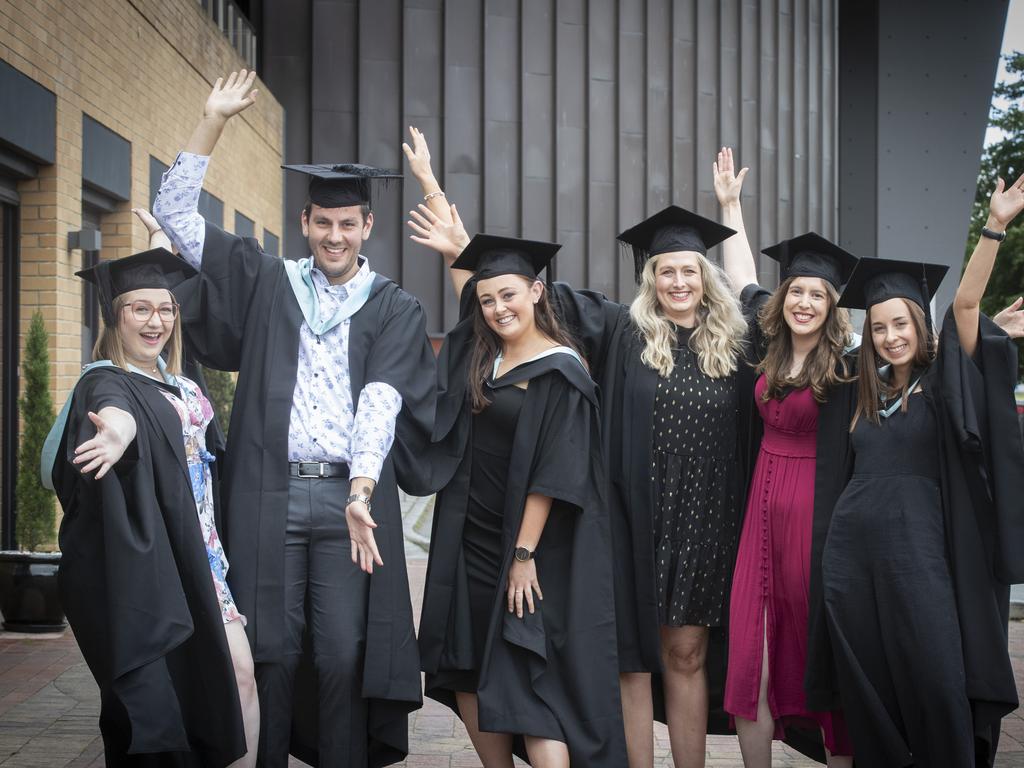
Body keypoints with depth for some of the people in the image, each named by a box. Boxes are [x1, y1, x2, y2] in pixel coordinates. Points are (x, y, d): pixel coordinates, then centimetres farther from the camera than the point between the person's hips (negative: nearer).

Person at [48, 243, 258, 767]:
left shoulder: (178, 382, 12)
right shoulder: (103, 383, -13)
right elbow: (113, 409, -40)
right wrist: (121, 427, -61)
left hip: (201, 552, 8)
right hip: (150, 563, -8)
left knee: (239, 672, 3)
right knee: (162, 697, -4)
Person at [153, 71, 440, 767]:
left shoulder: (396, 310, 7)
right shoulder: (269, 283, 12)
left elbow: (381, 400, -7)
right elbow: (176, 213, 13)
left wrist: (362, 489, -21)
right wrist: (215, 120, 6)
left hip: (349, 499, -1)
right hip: (269, 499, 1)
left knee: (343, 658, -2)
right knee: (275, 654, 3)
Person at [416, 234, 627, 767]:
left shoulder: (559, 372, -11)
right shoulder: (475, 357, 6)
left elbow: (553, 473, -16)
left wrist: (524, 553, -18)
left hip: (528, 546, -7)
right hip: (468, 543, 7)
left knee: (530, 681, -9)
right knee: (465, 670, 9)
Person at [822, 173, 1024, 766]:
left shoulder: (942, 380, 1)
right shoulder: (869, 391, 15)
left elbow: (966, 302, -11)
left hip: (915, 545, -4)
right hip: (852, 545, 5)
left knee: (934, 686, -5)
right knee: (869, 691, 8)